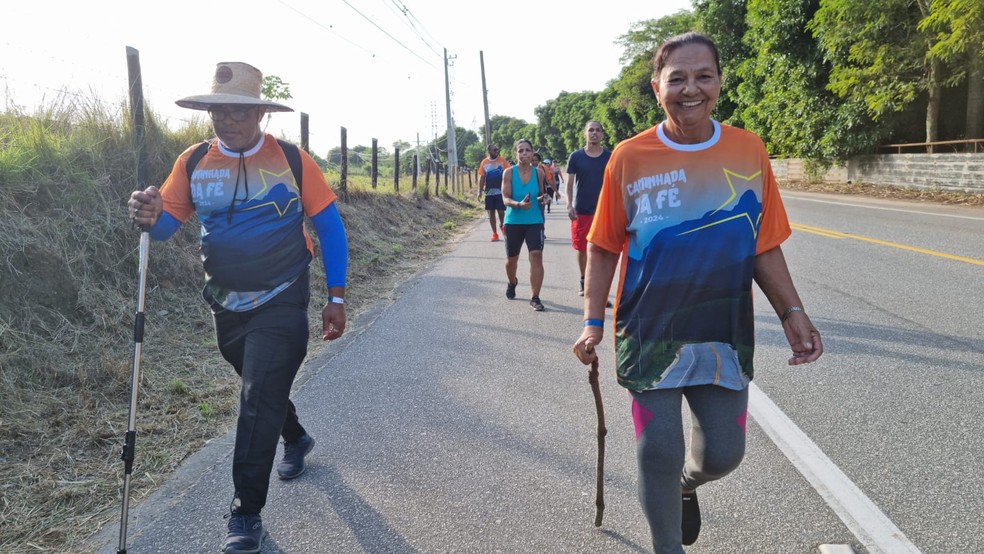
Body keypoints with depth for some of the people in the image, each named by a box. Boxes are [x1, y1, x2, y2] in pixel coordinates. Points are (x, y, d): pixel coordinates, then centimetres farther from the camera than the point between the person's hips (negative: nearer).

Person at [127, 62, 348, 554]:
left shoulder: (292, 159, -9)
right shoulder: (193, 163, -1)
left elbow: (329, 227, -5)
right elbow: (166, 223, -3)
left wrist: (335, 299, -8)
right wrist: (149, 215, -28)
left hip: (281, 304, -4)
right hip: (226, 305, 4)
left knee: (259, 401, -8)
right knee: (262, 388, 22)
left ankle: (246, 513, 6)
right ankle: (295, 439, 52)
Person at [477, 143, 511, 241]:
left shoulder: (502, 161, -1)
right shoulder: (484, 162, 5)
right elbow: (482, 177, 8)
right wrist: (479, 191, 2)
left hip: (501, 191, -2)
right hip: (489, 192, 2)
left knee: (501, 211, -5)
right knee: (491, 212, 4)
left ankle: (502, 225, 26)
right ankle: (494, 233, 13)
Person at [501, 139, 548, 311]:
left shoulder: (538, 172, -2)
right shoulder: (509, 173, -8)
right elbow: (506, 199, -13)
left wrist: (543, 198, -13)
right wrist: (519, 204, -32)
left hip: (534, 221, 0)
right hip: (513, 222, 0)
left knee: (536, 255, -15)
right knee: (511, 258, 14)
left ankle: (535, 298, -7)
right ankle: (512, 283, 48)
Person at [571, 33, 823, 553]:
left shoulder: (748, 151, -2)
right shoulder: (630, 157, -7)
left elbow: (764, 247, 4)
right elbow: (603, 248, -1)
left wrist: (791, 312, -4)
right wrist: (593, 322, -5)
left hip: (726, 331, 2)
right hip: (649, 329, -2)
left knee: (722, 453, 10)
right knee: (658, 452, 3)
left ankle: (685, 484, 46)